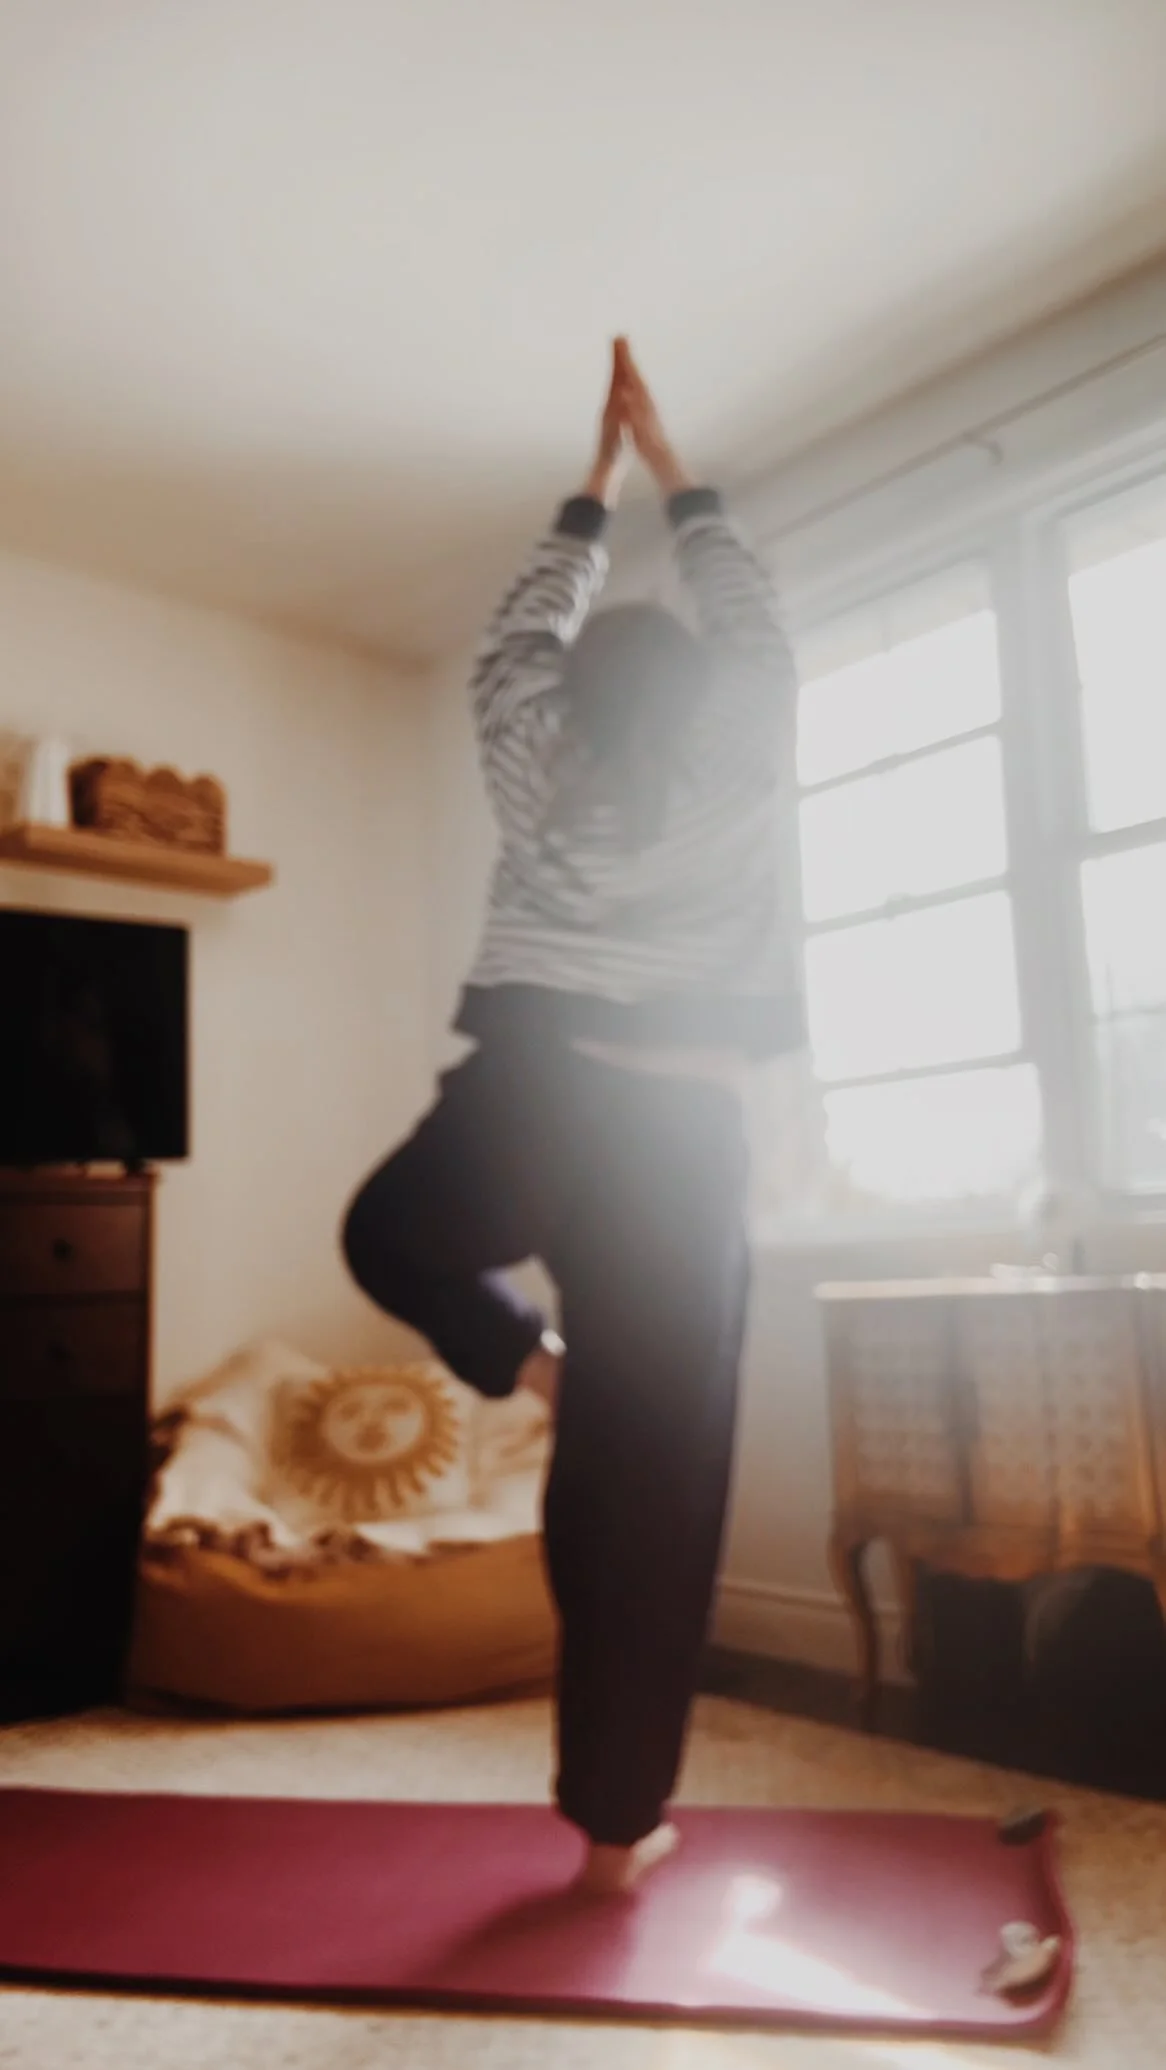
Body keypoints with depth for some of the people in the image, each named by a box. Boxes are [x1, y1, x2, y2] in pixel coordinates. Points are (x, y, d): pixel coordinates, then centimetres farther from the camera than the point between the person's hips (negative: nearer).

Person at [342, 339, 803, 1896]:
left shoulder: (539, 768, 10)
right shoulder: (738, 766, 6)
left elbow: (523, 638, 27)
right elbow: (751, 625, 22)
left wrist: (595, 492, 36)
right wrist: (674, 475, 31)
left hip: (525, 1106, 1)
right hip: (683, 1138, 0)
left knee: (386, 1233, 35)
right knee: (650, 1483, 7)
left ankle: (525, 1361, 14)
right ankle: (619, 1823, 18)